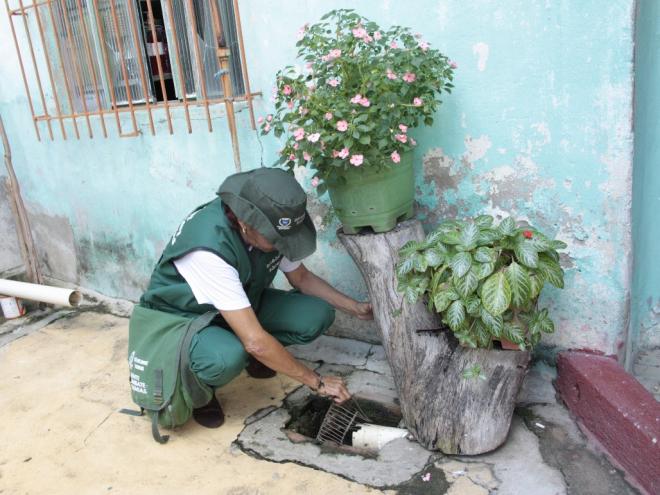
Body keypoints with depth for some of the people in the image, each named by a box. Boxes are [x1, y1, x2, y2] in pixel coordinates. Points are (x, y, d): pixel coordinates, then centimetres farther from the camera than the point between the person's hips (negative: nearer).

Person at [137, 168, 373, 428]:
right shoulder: (209, 248, -39)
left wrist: (355, 307, -6)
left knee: (318, 314, -13)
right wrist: (317, 382, -28)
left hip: (240, 306, 6)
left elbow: (301, 277, 2)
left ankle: (254, 356, 11)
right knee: (229, 357, -39)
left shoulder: (269, 225, -19)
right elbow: (255, 341, -38)